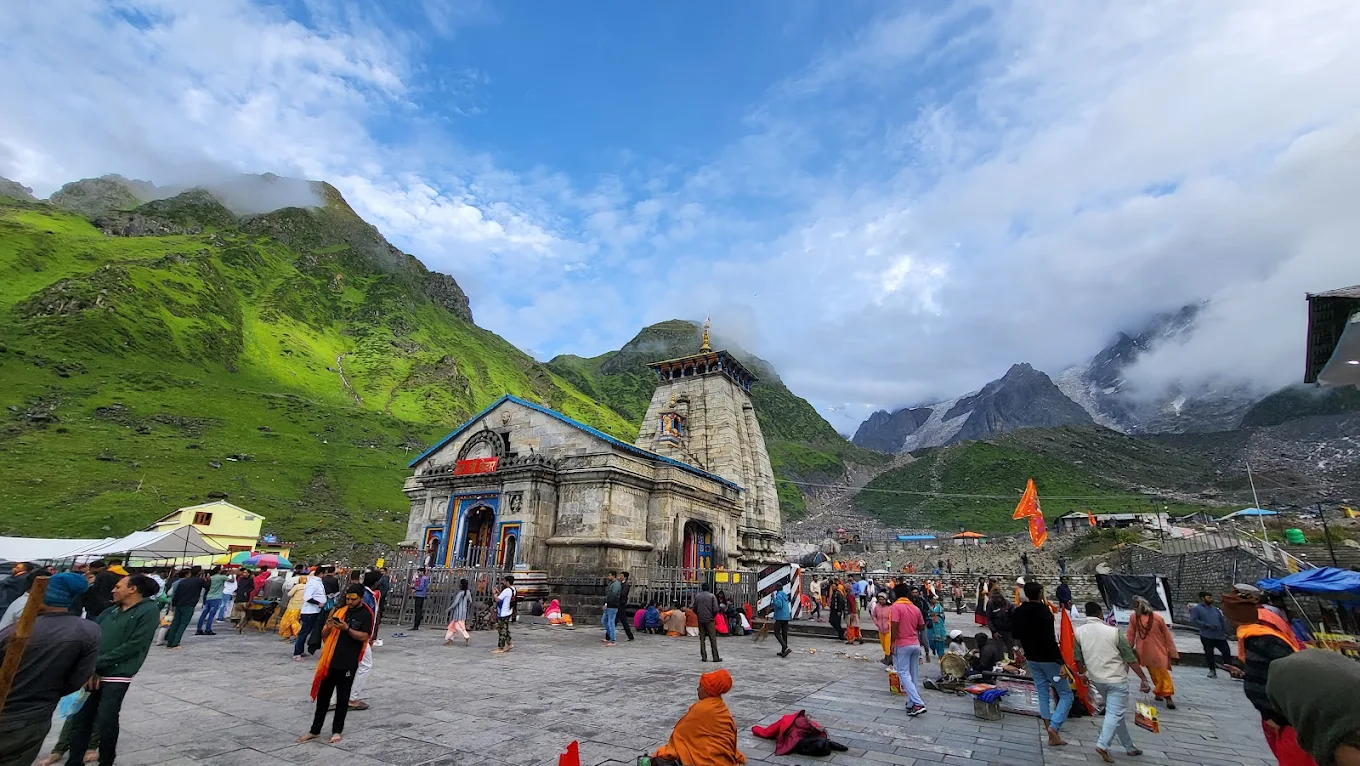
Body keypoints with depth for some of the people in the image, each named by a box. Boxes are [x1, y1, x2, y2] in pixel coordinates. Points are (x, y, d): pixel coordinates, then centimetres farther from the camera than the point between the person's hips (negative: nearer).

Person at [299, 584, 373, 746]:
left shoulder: (366, 614, -7)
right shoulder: (340, 610, 8)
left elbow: (364, 637, -13)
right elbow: (325, 634, 11)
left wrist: (347, 628, -25)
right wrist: (328, 627, -11)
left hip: (348, 663, -4)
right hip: (330, 660, 5)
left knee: (342, 698, 7)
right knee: (323, 695, 12)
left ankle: (337, 731, 21)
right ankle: (315, 730, 26)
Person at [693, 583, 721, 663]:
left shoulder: (697, 596, 4)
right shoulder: (712, 596, -6)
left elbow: (694, 609, 4)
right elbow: (715, 609, -11)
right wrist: (713, 616, 6)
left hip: (700, 620, 3)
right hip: (709, 620, -3)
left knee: (702, 638, 8)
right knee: (713, 638, 3)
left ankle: (703, 657, 8)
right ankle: (715, 657, 2)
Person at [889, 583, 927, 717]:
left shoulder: (896, 607, -13)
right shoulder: (915, 608, 5)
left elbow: (894, 626, -20)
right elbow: (922, 627, 12)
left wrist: (893, 643, -12)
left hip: (903, 645, -6)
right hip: (916, 644, 6)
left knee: (904, 674, -3)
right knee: (914, 675, 13)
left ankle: (918, 703, -13)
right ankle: (911, 704, 17)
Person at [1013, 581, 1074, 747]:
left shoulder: (1018, 612, 0)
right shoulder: (1044, 612, -22)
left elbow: (1016, 635, 10)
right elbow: (1050, 640, -27)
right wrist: (1061, 663, -25)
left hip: (1031, 659, 6)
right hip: (1048, 659, -6)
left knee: (1043, 695, 13)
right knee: (1066, 694, 8)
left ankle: (1053, 736, 15)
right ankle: (1054, 726, -7)